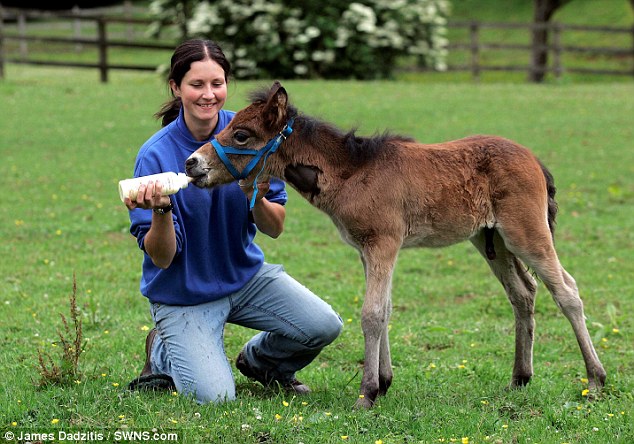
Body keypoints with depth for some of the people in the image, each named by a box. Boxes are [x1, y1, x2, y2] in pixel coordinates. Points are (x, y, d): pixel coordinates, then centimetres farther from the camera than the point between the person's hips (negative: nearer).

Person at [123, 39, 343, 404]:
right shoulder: (156, 155, -19)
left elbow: (275, 229, -5)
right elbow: (160, 258, -19)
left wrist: (255, 198, -27)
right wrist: (161, 211, -38)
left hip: (246, 274, 4)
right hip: (184, 295, -4)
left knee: (324, 326, -16)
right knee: (214, 396, -20)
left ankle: (259, 360, 17)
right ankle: (163, 353, 13)